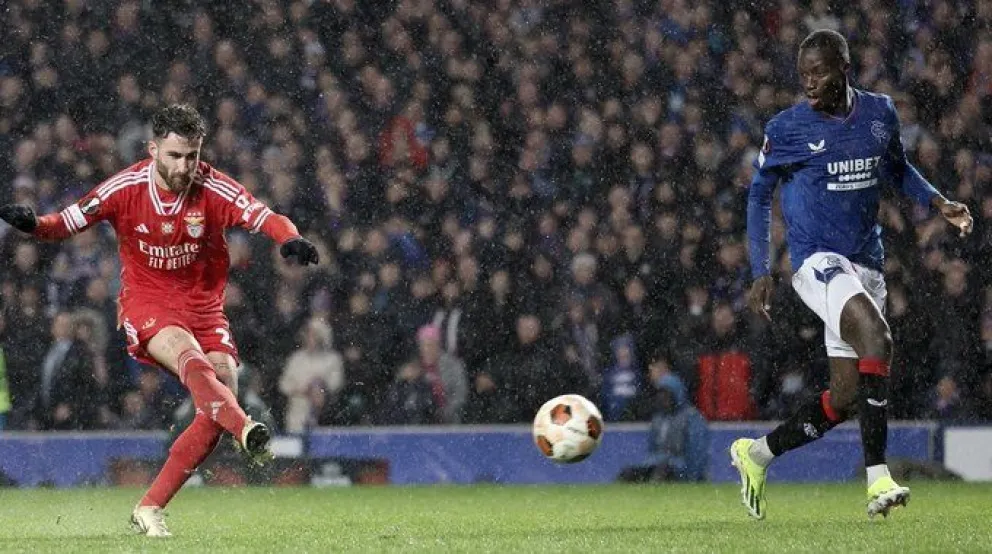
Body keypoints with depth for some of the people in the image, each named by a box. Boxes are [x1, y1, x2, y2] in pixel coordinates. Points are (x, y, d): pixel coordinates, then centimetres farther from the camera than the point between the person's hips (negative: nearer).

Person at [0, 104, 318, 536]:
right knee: (191, 358, -34)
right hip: (146, 304, -2)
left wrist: (290, 239, -41)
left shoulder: (214, 189, -10)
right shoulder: (125, 189, -10)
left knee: (218, 405, -13)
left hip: (204, 306, 2)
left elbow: (267, 219, -19)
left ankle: (150, 508, -5)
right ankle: (246, 432, -60)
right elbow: (67, 224, -7)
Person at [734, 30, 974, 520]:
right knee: (876, 337, -31)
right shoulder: (787, 128, -6)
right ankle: (878, 479, -32)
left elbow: (897, 169, 23)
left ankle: (757, 453, 24)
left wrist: (939, 203, 5)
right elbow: (759, 194, 4)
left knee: (845, 397, 2)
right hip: (816, 259, -6)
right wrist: (760, 273, -2)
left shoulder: (880, 113, 5)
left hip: (865, 266, 6)